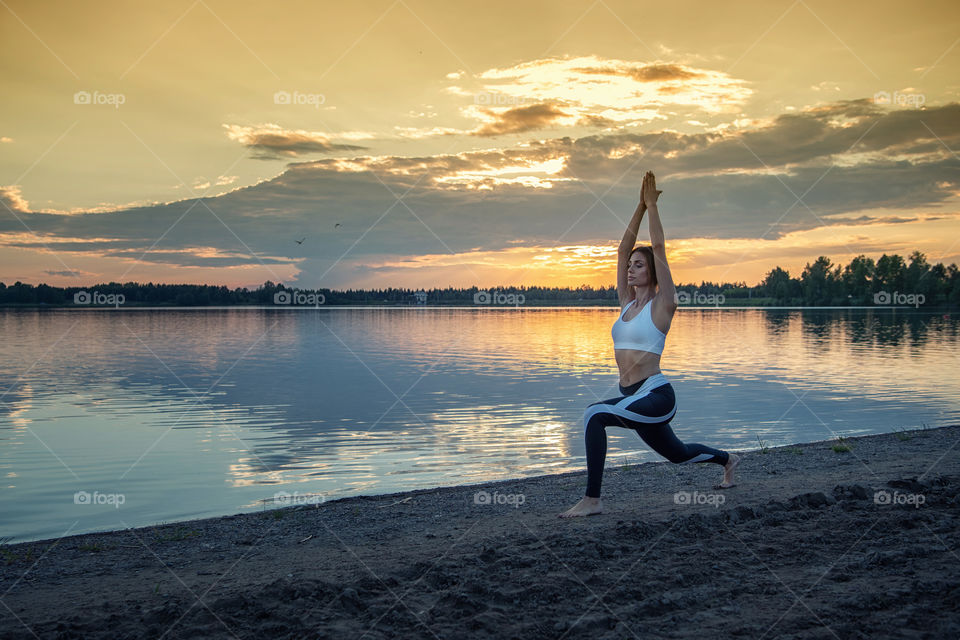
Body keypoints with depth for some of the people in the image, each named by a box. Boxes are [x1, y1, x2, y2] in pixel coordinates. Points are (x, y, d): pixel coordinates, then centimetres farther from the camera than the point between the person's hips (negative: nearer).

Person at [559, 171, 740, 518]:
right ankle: (728, 459, 55)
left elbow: (658, 248, -13)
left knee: (595, 414, -29)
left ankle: (592, 500, -23)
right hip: (633, 398, 9)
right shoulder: (627, 303, 10)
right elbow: (623, 249, 7)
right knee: (678, 453, 27)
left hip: (656, 395, -9)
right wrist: (640, 206, 7)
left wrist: (652, 204, -7)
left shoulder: (661, 305, -8)